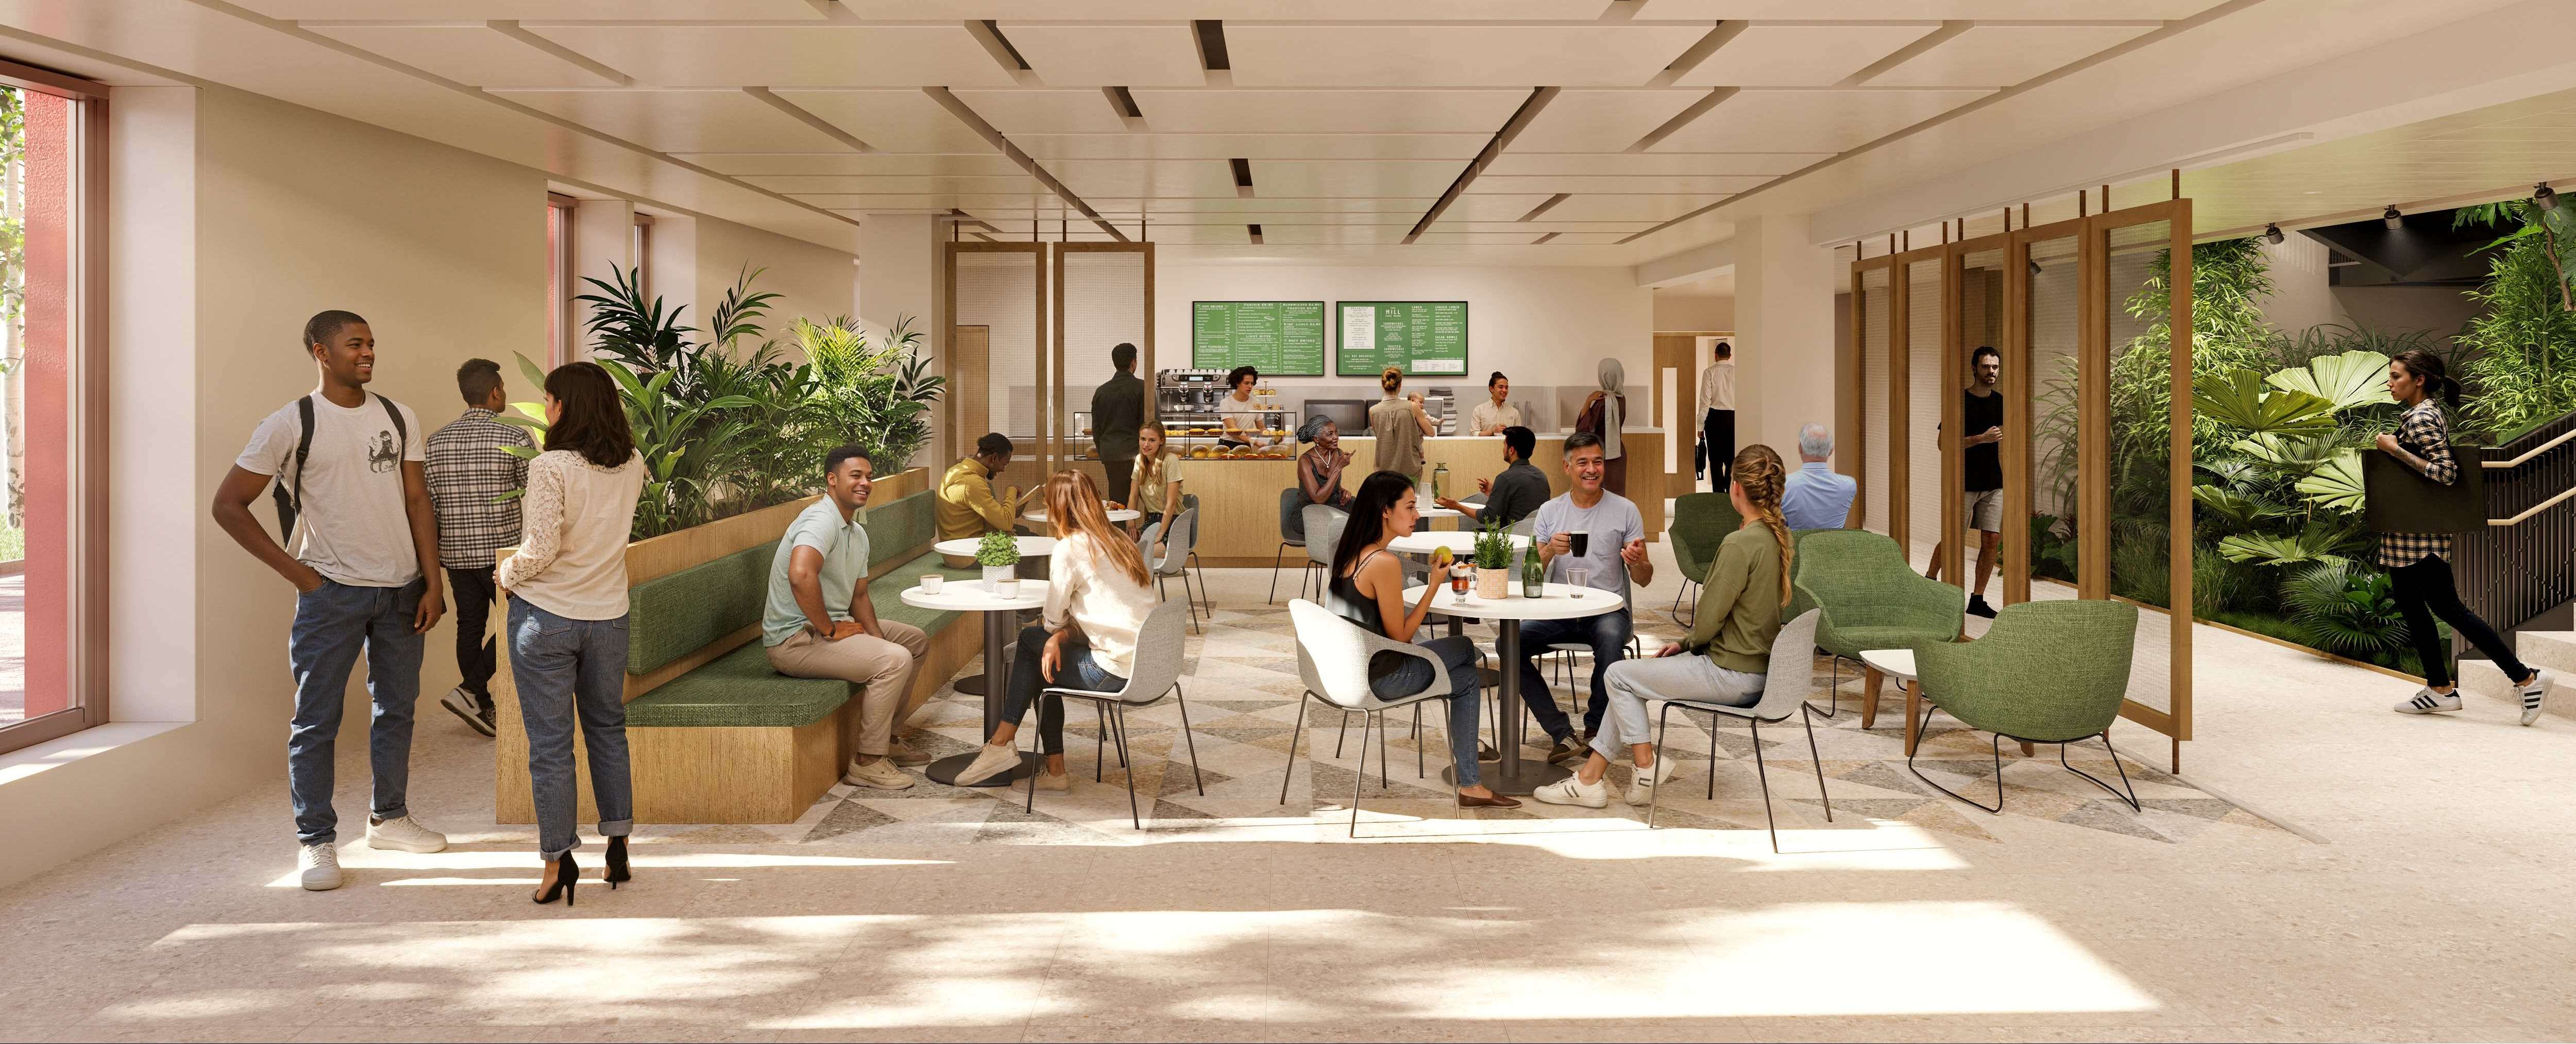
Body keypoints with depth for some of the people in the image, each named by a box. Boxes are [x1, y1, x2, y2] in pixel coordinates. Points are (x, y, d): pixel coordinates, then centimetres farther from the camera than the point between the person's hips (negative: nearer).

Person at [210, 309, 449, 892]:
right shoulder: (292, 424, -6)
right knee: (316, 720, 0)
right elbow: (228, 504, -4)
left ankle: (389, 818, 29)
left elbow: (417, 501, 9)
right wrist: (293, 571, -9)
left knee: (396, 708, 14)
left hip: (401, 588, 5)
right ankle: (315, 841, 9)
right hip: (332, 590, -4)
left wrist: (433, 582, 1)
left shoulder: (398, 419, 6)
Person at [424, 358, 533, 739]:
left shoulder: (436, 441, 5)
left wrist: (433, 555, 14)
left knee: (470, 627, 13)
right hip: (503, 551, -5)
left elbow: (426, 504, 6)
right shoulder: (515, 438, -10)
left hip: (456, 554, 5)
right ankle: (470, 690, -3)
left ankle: (484, 707, 17)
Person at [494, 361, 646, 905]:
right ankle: (618, 846, 21)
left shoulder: (551, 467, -17)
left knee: (550, 741, 4)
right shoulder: (633, 467, 0)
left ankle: (559, 860, 8)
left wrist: (506, 574, -2)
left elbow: (541, 549, -19)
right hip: (608, 615, 5)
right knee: (608, 728, 19)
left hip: (547, 615, -5)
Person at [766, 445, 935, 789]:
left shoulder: (857, 533, 12)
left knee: (916, 642, 18)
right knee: (895, 660, -25)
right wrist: (830, 629, -27)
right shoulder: (822, 519, -21)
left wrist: (877, 637, 0)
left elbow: (859, 596, 18)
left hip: (832, 626, 11)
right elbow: (800, 574, -39)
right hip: (794, 640, -11)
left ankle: (886, 737, 24)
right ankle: (867, 761, -14)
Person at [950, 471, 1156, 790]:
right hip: (1145, 662, 8)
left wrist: (1052, 630, 19)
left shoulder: (1069, 548, -11)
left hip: (1115, 671, -8)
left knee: (1031, 640, 12)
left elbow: (1054, 619, -4)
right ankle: (1055, 771, 22)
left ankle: (1002, 743, 19)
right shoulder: (1117, 541, 14)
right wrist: (1060, 636, 2)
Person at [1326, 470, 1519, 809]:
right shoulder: (1385, 563, -24)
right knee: (1466, 647, 15)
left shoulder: (1349, 552, 5)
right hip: (1379, 677, -8)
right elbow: (1399, 636, -16)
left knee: (1467, 675, 21)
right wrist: (1434, 586, -12)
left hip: (1351, 665, 8)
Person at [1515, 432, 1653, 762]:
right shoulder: (1549, 511, 9)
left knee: (1611, 637, -38)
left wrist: (1638, 562, -20)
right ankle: (1562, 735, -22)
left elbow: (1644, 580, 3)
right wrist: (1549, 550, -16)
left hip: (1608, 609, -2)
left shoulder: (1625, 511, 4)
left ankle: (1596, 728, -14)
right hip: (1559, 611, 2)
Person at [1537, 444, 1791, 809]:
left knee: (1619, 675, 5)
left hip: (1732, 676, -9)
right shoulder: (1780, 537, 6)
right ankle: (1590, 778, 18)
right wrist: (1686, 645, 11)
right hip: (1757, 670, 9)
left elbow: (1707, 622, -19)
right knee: (1632, 674, 17)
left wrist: (1689, 643, 4)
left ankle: (1646, 768, 15)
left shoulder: (1740, 543, -23)